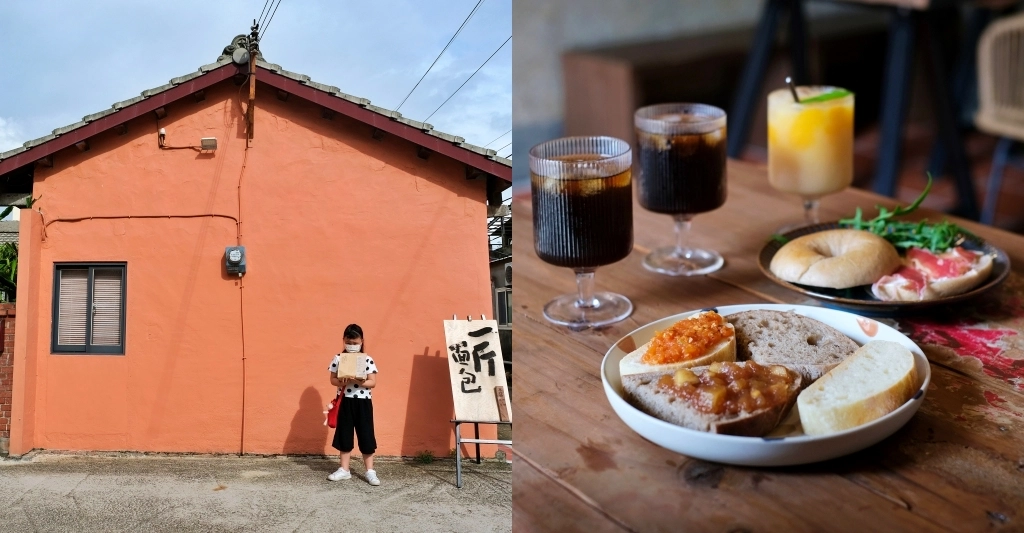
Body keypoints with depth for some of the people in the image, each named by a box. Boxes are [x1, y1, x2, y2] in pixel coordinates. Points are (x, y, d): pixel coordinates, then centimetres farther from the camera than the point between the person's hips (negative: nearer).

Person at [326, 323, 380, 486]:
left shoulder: (368, 360, -4)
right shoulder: (338, 359, 0)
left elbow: (373, 382, -6)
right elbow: (332, 379, 2)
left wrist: (361, 382, -24)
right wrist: (342, 383, -18)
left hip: (363, 402, -2)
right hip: (346, 401, 2)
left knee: (366, 436, 1)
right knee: (344, 435, 9)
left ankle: (370, 471, 8)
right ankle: (344, 469, 20)